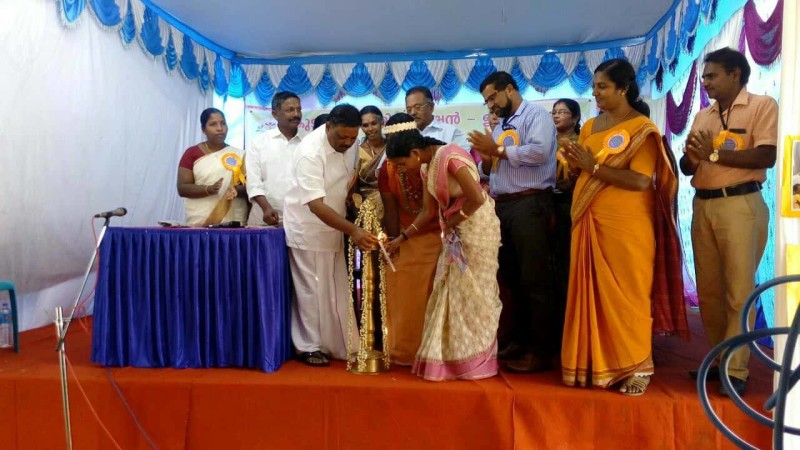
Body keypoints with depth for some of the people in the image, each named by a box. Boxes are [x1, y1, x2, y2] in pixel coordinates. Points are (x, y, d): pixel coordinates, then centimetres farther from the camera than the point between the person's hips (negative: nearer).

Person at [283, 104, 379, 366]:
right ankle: (309, 347, 14)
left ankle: (339, 345, 22)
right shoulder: (310, 153, -29)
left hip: (332, 226, 7)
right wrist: (353, 231, -43)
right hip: (307, 228, -7)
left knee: (337, 291, 11)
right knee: (312, 290, 0)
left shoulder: (350, 143, -5)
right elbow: (316, 205, -36)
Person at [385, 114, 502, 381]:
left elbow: (477, 199, -25)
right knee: (452, 293, 11)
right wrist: (401, 238, 4)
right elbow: (429, 211, 8)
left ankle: (475, 361, 14)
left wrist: (452, 222, -11)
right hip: (455, 233, 9)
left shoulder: (450, 158, -22)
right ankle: (451, 358, 21)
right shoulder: (426, 168, 5)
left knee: (473, 293, 0)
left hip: (476, 229, -9)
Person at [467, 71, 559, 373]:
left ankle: (541, 350, 3)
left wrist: (497, 149, -12)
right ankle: (521, 339, 26)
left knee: (534, 280, -6)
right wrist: (486, 158, 1)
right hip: (501, 206, 8)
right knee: (511, 278, 14)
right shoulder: (500, 127, 22)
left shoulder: (536, 114, 0)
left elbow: (539, 152, -19)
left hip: (529, 204, -8)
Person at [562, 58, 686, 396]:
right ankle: (597, 363, 17)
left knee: (626, 295, 1)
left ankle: (637, 367, 14)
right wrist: (575, 162, -5)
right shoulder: (590, 127, 14)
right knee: (592, 294, 7)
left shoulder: (642, 129, -6)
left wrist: (594, 166, -15)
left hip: (625, 226, -6)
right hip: (590, 224, 6)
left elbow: (641, 180, -18)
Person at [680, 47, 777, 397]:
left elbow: (766, 156, -13)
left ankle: (736, 369, 1)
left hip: (740, 204, -6)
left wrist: (714, 154, -11)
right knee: (708, 289, 10)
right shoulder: (702, 116, 18)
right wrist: (691, 156, -8)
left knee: (738, 290, -5)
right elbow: (687, 168, 14)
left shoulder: (762, 105, 0)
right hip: (703, 205, 6)